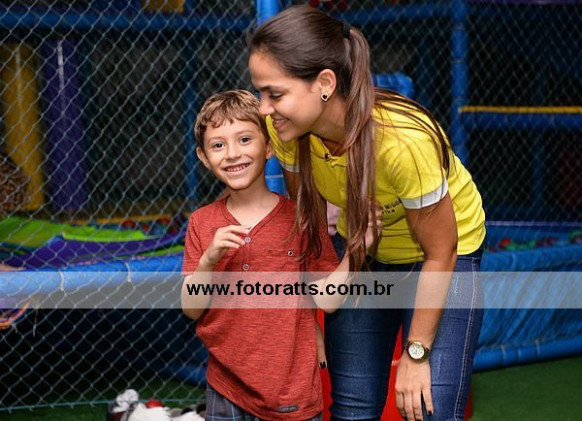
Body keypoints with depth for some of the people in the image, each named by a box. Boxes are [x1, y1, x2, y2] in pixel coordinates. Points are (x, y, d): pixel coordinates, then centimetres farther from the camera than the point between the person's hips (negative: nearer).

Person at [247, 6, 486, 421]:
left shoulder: (403, 140, -37)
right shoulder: (287, 128, -22)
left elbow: (440, 253, -23)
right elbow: (307, 216, -3)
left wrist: (416, 354, -16)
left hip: (446, 256, -4)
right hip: (363, 254, 5)